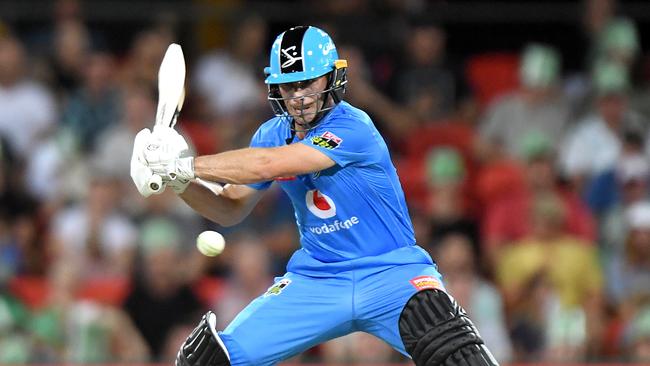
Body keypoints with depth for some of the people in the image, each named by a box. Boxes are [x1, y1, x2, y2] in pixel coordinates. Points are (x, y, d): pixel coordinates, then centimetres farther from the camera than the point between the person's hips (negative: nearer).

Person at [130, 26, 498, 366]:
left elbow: (268, 165, -29)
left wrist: (185, 165, -25)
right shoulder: (272, 134, 3)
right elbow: (232, 209, 10)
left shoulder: (353, 128, -21)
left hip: (388, 275, -6)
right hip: (315, 278, 6)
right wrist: (179, 182, -9)